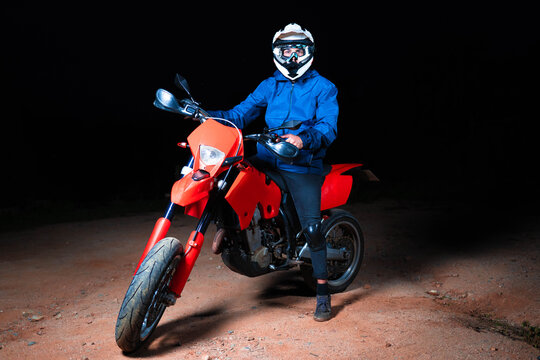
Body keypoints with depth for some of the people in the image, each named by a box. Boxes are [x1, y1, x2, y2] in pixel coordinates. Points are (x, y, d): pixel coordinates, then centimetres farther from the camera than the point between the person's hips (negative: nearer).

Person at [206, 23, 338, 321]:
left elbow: (328, 128, -10)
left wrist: (303, 140, -31)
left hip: (302, 166, -4)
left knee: (311, 227, -12)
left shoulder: (323, 87, 3)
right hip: (266, 159, 4)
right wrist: (207, 115, -9)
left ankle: (323, 292, 5)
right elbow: (240, 114, 7)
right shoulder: (270, 86, 15)